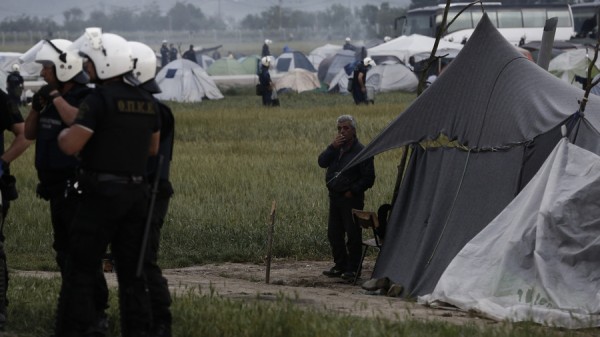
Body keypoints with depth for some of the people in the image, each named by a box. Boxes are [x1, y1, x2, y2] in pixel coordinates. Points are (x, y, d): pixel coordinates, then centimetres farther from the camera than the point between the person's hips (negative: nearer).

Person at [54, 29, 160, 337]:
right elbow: (153, 148, 20)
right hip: (137, 193, 7)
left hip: (102, 194, -7)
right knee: (132, 272, 11)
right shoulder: (147, 102, 9)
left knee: (80, 271, -1)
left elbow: (70, 146, -19)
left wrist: (64, 133, 1)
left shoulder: (99, 100, -14)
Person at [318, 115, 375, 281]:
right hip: (334, 197, 7)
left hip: (351, 199, -7)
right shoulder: (336, 148, 11)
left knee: (353, 235, -4)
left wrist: (353, 191, -11)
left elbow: (368, 178, -9)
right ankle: (340, 266, 21)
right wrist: (332, 147, -13)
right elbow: (322, 162, -3)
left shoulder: (361, 151, -9)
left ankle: (353, 268, 2)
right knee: (334, 233, 11)